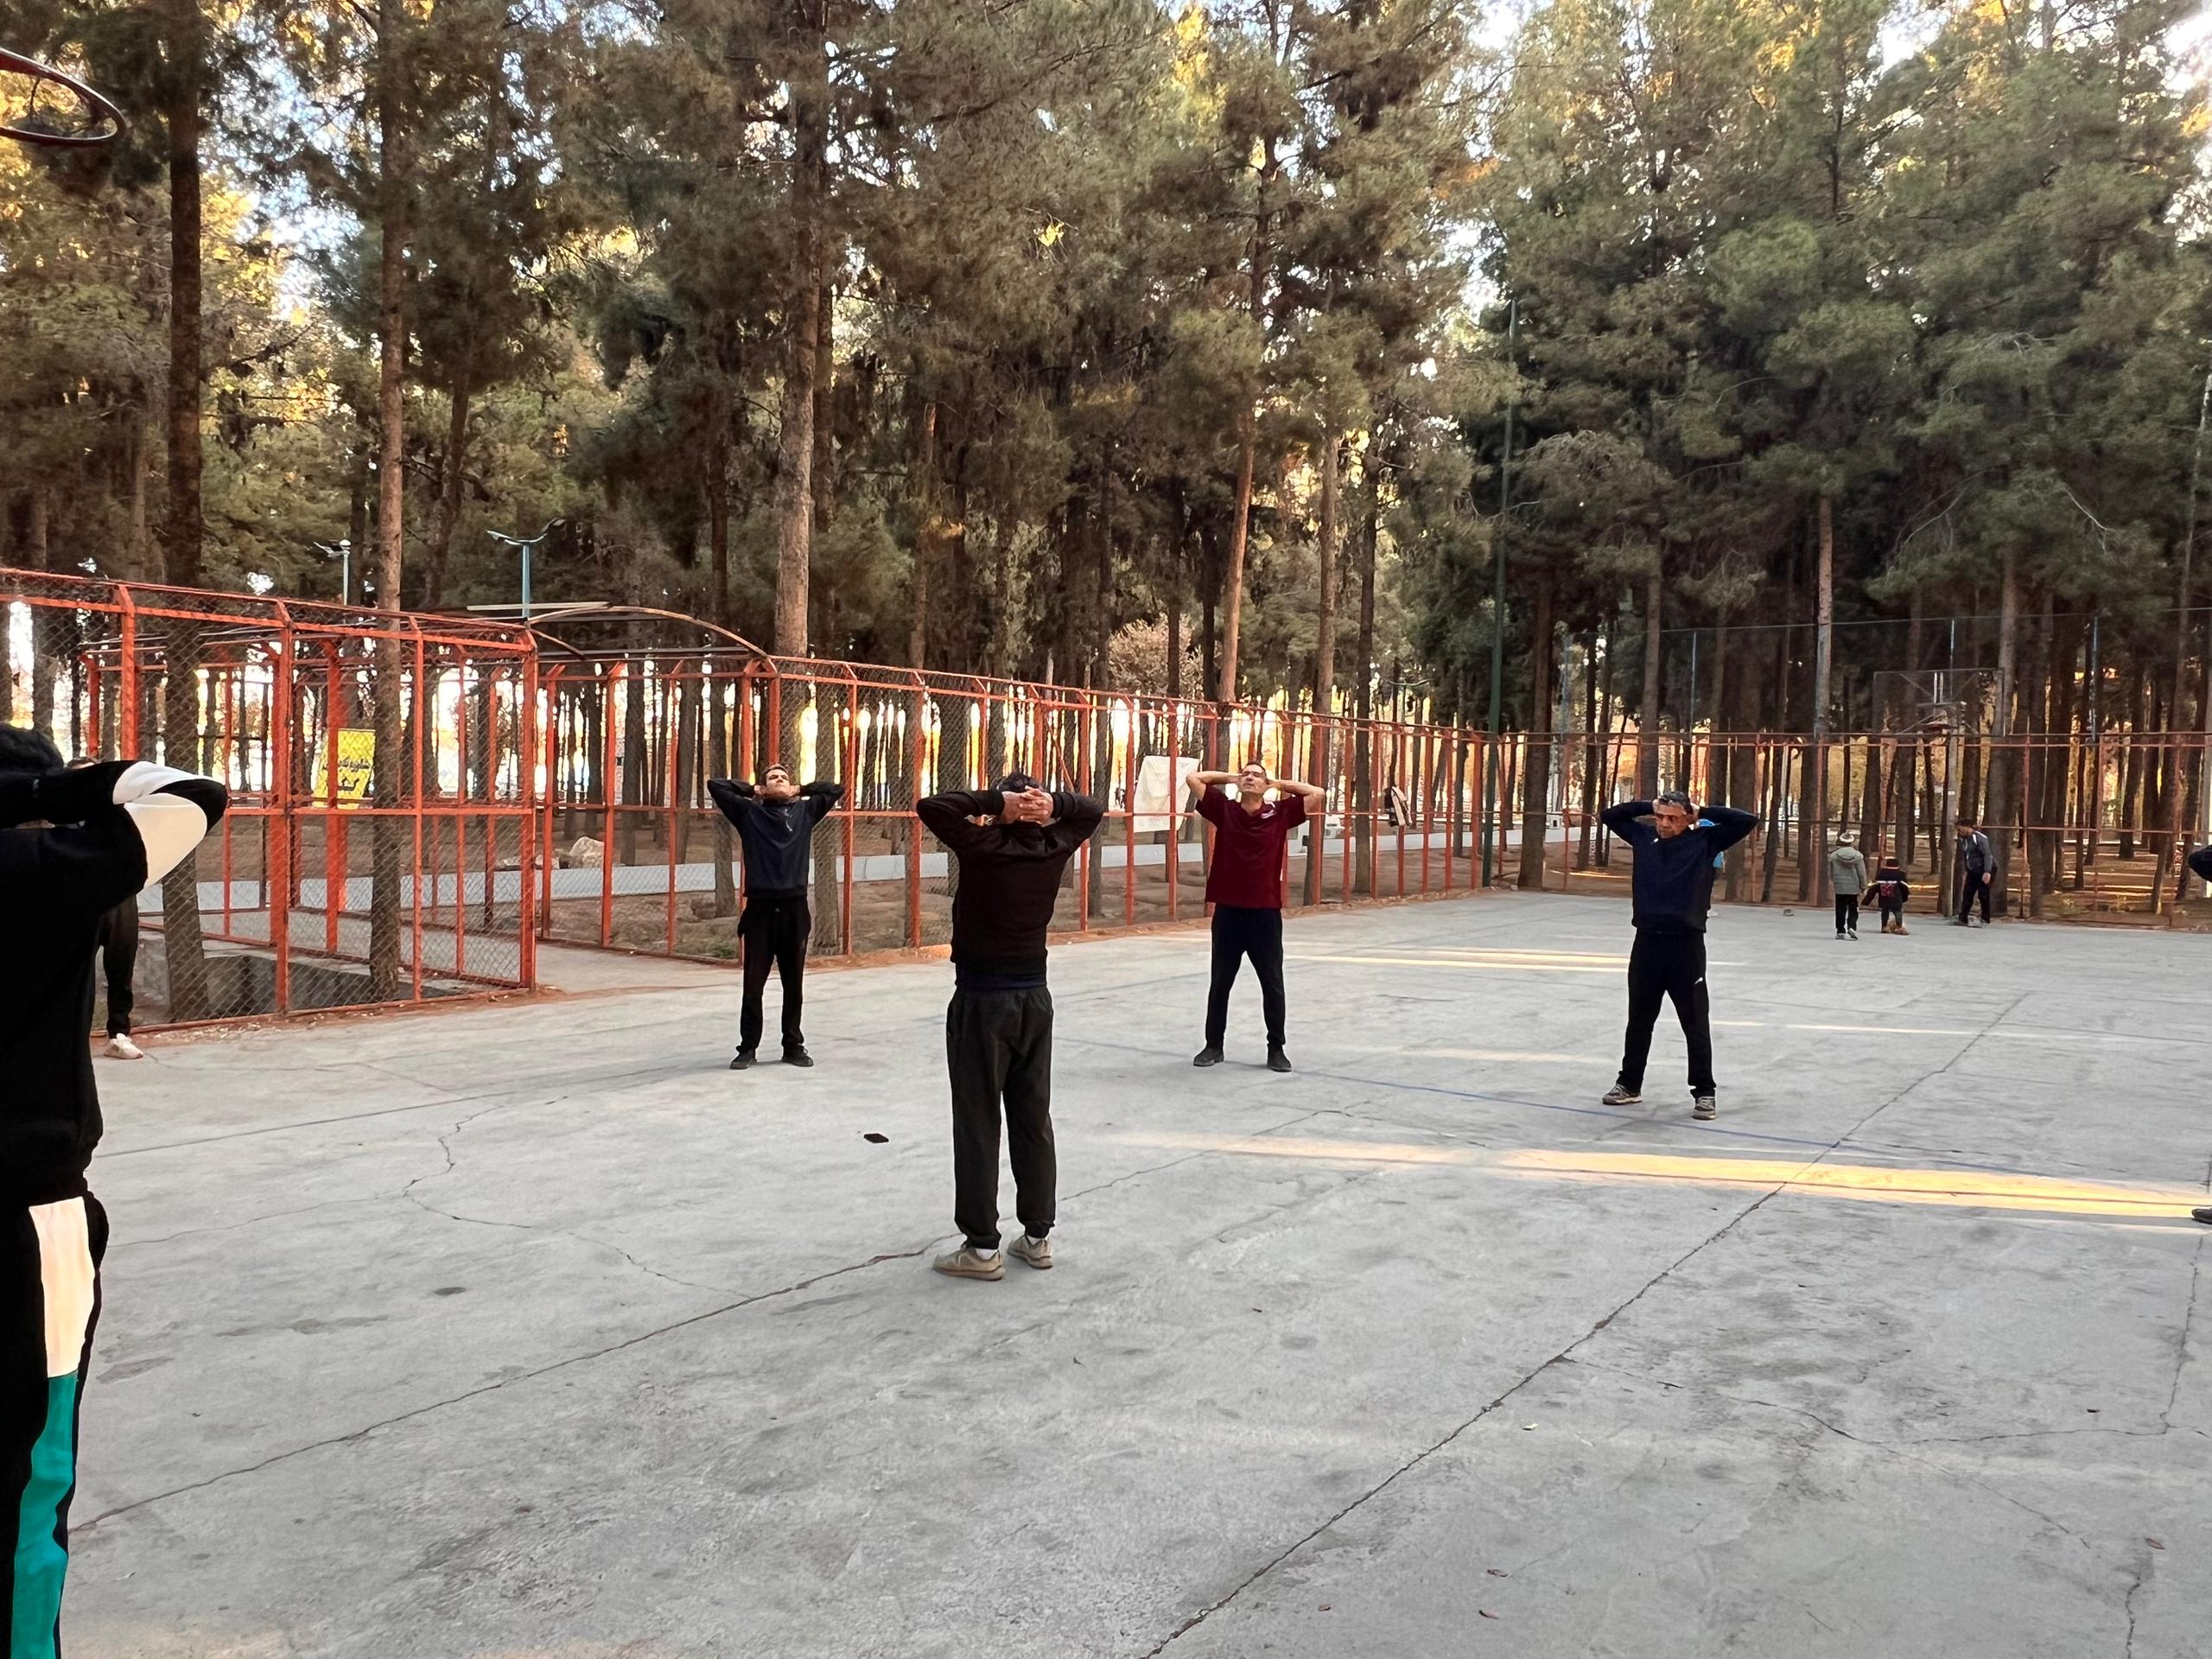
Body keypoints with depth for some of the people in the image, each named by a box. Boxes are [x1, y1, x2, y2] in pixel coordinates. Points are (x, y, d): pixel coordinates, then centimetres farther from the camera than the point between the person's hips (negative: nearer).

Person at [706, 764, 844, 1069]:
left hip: (795, 908, 1)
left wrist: (801, 790, 16)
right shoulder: (749, 812, 7)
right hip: (760, 907, -1)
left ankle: (794, 1046, 19)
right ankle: (747, 1047, 12)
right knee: (753, 984, 2)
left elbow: (837, 789, 18)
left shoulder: (805, 811, 12)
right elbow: (715, 785, 4)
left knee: (794, 984, 8)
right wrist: (751, 790, 10)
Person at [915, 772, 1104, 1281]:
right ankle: (1038, 1235, 18)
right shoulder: (1053, 849, 0)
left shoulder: (984, 847, -14)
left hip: (982, 999, -5)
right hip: (1034, 997, 5)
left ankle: (981, 1246, 3)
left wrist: (995, 802, -16)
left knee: (978, 1125, 0)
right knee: (1034, 1119, 12)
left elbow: (929, 806, -18)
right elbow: (1093, 810, 15)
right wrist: (1052, 804, -5)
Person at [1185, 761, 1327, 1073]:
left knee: (1272, 985, 6)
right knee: (1220, 983, 11)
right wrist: (1228, 777, 8)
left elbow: (1318, 793, -1)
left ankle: (1276, 1049, 19)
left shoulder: (1279, 814, 2)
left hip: (1266, 913, 0)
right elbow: (1194, 779, -2)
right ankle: (1214, 1045, 23)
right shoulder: (1224, 810, 2)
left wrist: (1280, 783, 5)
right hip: (1228, 912, 0)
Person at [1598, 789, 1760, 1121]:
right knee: (1639, 1020, 14)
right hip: (1647, 942, 3)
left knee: (1696, 1024, 3)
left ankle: (1704, 1092, 12)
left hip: (1686, 944, -3)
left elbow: (1747, 821, -5)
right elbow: (1610, 815, 19)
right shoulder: (1644, 836, 7)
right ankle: (1629, 1084, 27)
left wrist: (1702, 812, -2)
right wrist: (1647, 806, 7)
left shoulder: (1704, 841, -2)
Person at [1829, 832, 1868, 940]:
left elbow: (1830, 874, 2)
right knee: (1853, 909, 10)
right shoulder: (1858, 856, -7)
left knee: (1840, 910, 8)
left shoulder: (1834, 856, -6)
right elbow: (1862, 873, -3)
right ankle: (1851, 927, -10)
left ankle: (1840, 931, 9)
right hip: (1854, 887, -1)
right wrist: (1863, 887, 8)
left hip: (1839, 888, 1)